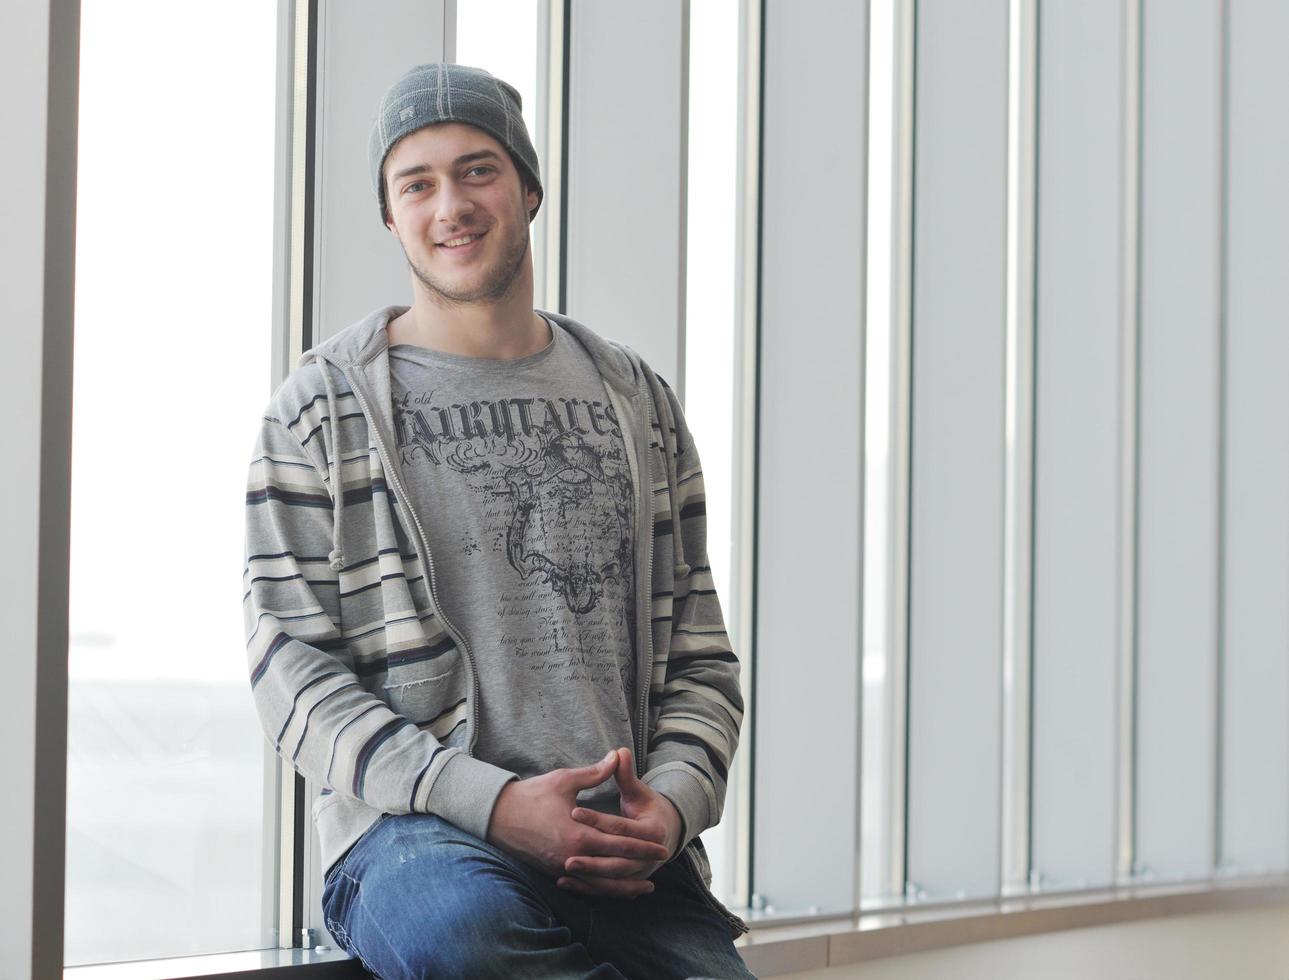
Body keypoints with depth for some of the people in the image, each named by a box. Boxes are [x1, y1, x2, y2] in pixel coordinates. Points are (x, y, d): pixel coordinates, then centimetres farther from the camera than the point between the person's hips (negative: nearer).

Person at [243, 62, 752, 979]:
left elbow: (700, 655, 18)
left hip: (620, 846, 2)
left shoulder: (635, 398, 18)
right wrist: (490, 800, -14)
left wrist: (672, 801, -5)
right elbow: (293, 669, -1)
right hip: (414, 828, -2)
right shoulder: (325, 405, 7)